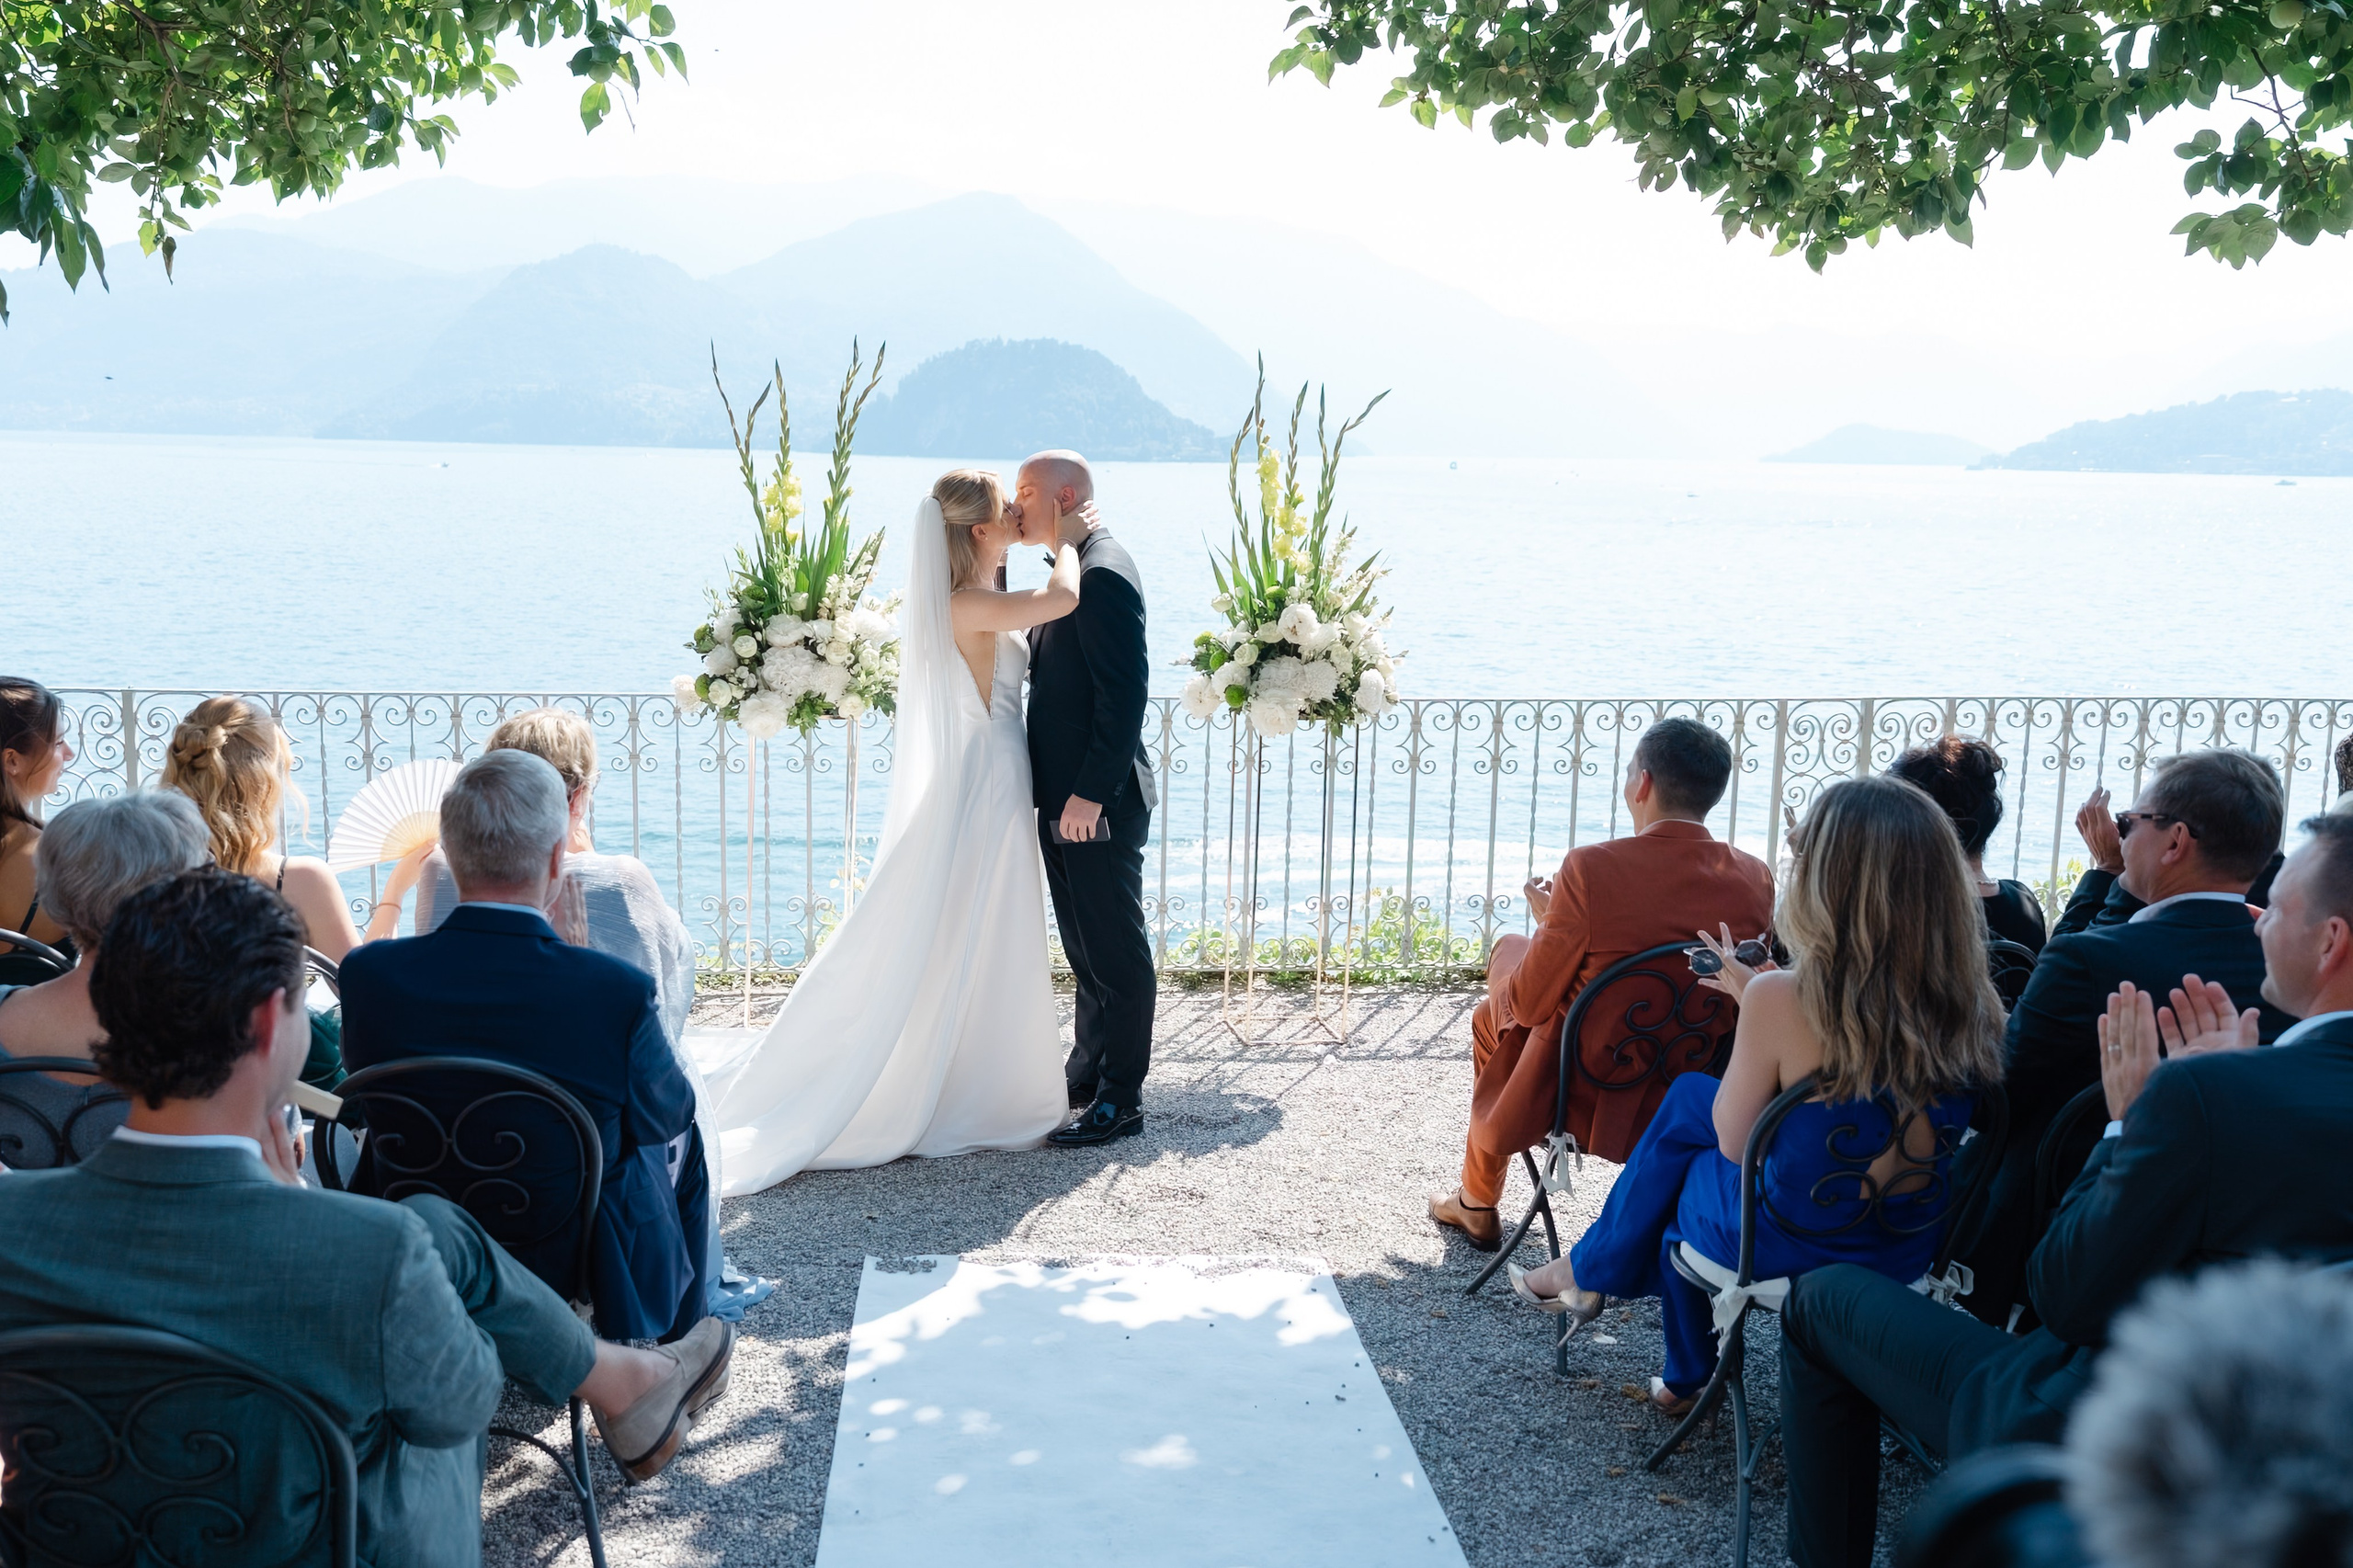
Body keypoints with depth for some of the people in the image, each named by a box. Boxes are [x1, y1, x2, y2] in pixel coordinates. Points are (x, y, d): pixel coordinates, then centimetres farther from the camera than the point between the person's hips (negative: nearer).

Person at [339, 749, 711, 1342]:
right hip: (588, 1279, -3)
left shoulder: (368, 974, -18)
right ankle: (686, 1326, 46)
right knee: (684, 1138, 27)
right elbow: (666, 1116, -9)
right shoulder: (619, 993, -27)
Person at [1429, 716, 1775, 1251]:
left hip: (1583, 1101, -4)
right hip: (1698, 1102, 4)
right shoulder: (1756, 878, -11)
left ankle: (1477, 1203, 46)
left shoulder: (1592, 869, -25)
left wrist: (1547, 920, 4)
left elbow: (1528, 1005, -16)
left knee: (1492, 1016, 29)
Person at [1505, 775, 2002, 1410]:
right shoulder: (1973, 1005, -12)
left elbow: (1733, 1141, -10)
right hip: (1909, 1253, 5)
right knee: (1691, 1094, 24)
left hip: (1792, 1250, -4)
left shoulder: (1781, 999, -26)